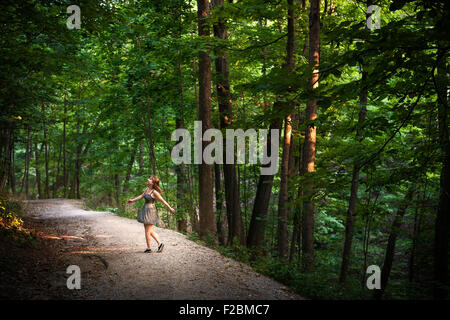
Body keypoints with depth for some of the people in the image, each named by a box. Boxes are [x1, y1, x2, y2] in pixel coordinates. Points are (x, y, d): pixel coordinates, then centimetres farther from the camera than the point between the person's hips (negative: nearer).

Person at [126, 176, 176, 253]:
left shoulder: (154, 192, -18)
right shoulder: (147, 189, 6)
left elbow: (163, 200, -12)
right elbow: (141, 196, 20)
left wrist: (170, 208, -8)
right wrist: (132, 200, 22)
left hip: (150, 212, -9)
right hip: (145, 210, 9)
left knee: (147, 231, 1)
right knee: (149, 230, 16)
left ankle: (148, 248, 14)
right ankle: (159, 243, 23)